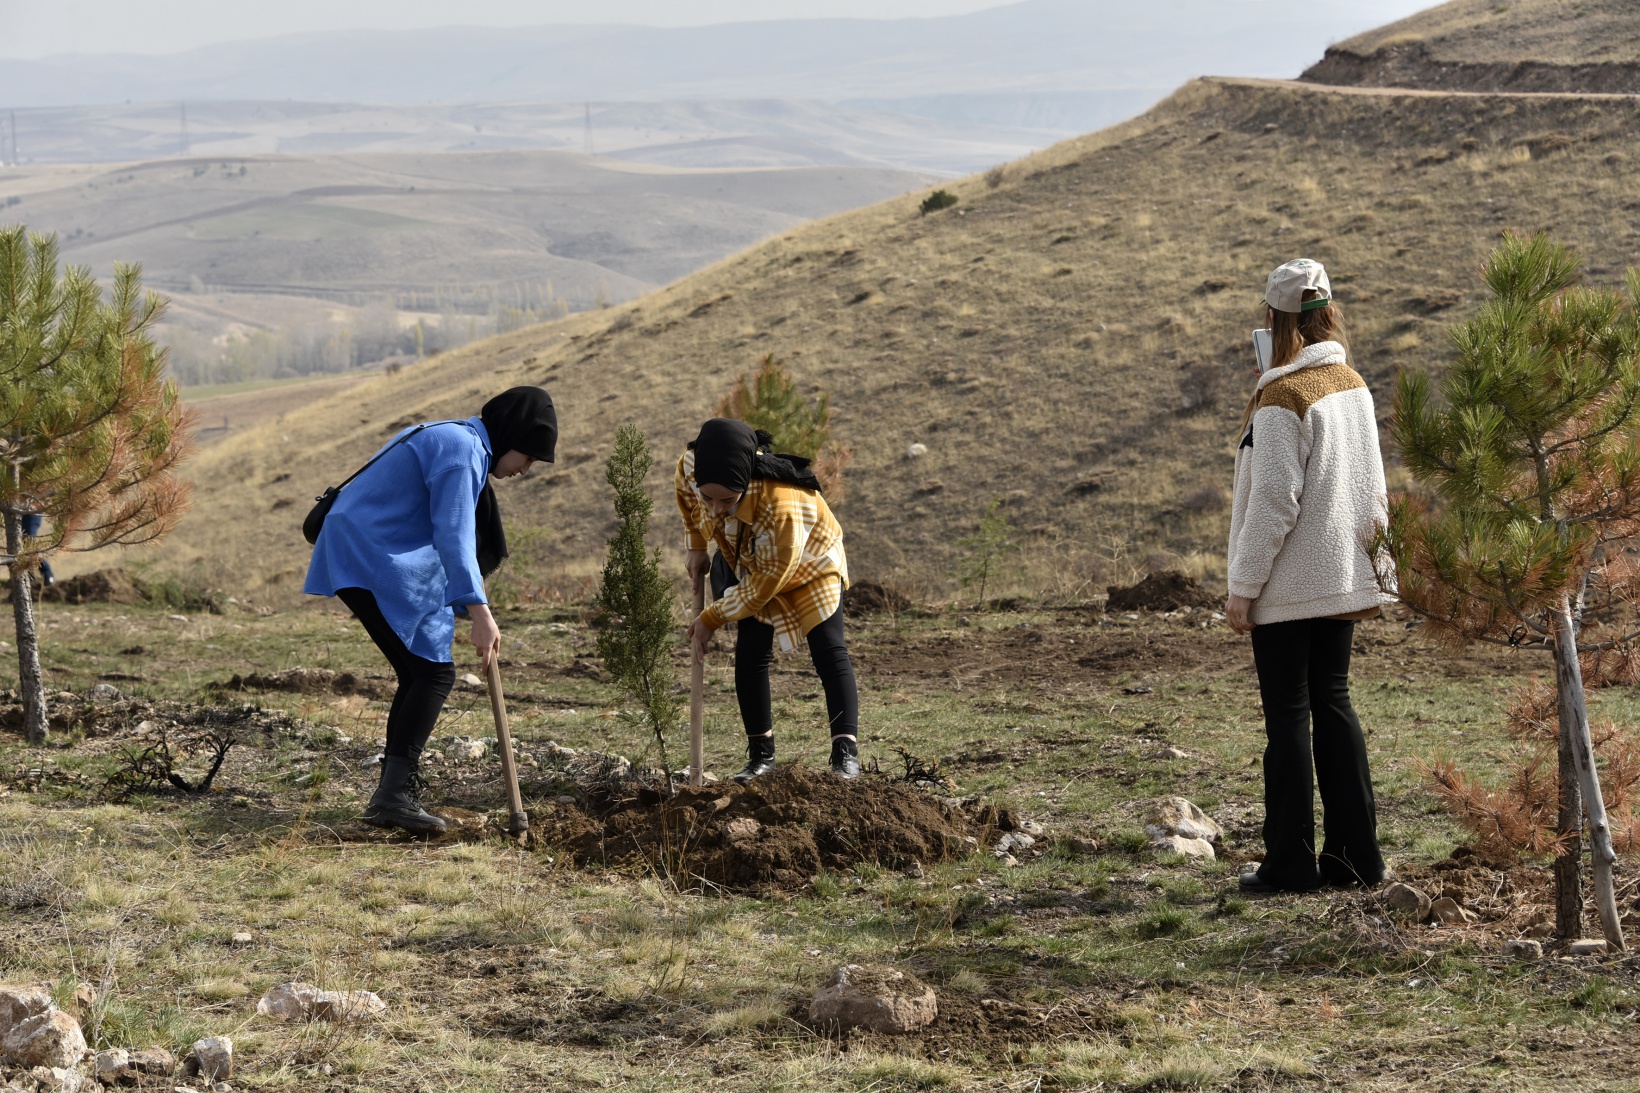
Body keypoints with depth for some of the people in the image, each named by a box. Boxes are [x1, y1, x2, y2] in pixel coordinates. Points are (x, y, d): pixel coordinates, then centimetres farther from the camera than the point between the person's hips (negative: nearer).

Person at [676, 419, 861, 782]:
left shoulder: (784, 507, -46)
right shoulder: (692, 467, -31)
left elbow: (764, 585, -33)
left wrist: (712, 618, -23)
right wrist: (695, 546, 1)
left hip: (808, 565, -4)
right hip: (748, 562, 5)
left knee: (829, 653, -12)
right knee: (750, 653, -5)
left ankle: (846, 755, -14)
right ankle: (761, 756, 3)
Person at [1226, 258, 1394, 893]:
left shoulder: (1282, 400, -16)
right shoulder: (1353, 386, 8)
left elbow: (1274, 501, -19)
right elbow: (1372, 488, 14)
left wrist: (1243, 586, -13)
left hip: (1290, 585, -8)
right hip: (1343, 578, 8)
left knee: (1288, 716, -2)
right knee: (1332, 704, 13)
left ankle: (1290, 863, 1)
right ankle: (1354, 854, 14)